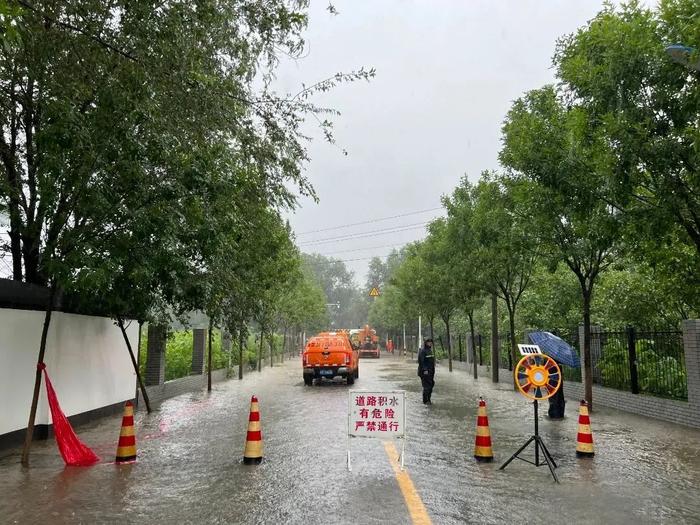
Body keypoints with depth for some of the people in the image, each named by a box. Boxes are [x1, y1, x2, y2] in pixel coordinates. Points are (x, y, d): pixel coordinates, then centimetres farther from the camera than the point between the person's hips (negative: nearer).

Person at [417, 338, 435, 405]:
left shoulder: (430, 351, 15)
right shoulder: (422, 351, -13)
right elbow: (421, 361, -18)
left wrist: (433, 370, 18)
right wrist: (425, 370, -23)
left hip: (431, 371, 9)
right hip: (425, 372, -9)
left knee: (431, 384, 10)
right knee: (427, 386, -7)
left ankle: (428, 399, 21)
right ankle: (425, 401, 1)